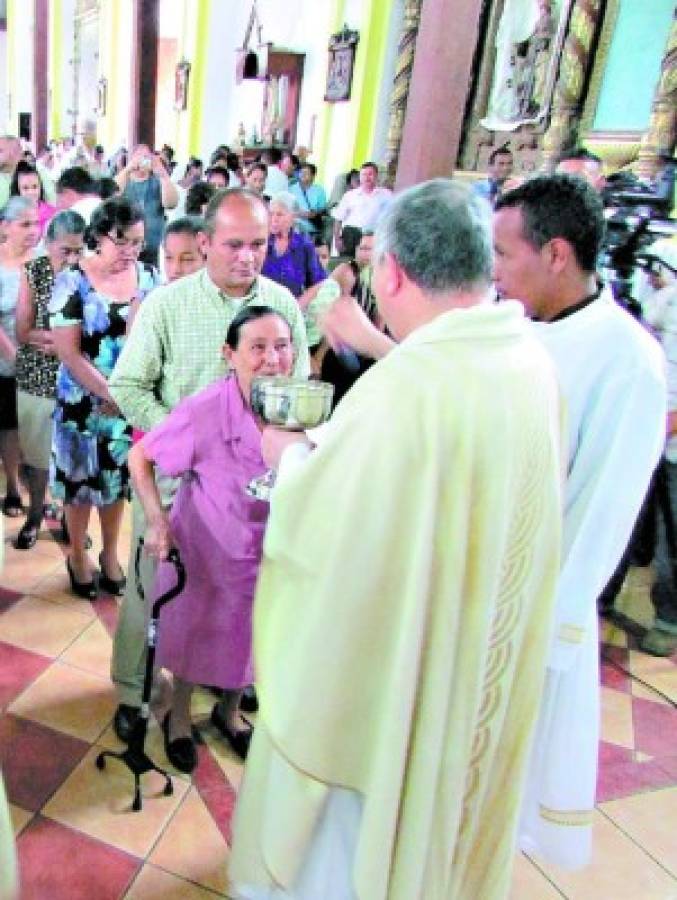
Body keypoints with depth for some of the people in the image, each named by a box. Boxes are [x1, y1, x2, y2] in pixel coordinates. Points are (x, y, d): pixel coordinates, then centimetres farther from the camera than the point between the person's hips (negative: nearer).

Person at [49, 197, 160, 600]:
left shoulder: (150, 277, -1)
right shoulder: (73, 281, -11)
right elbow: (69, 352, -14)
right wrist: (110, 393, -19)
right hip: (85, 400, -3)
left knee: (118, 475, 16)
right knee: (82, 476, 11)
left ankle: (111, 553, 36)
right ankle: (78, 555, 34)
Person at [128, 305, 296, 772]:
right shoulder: (205, 410, -28)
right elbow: (140, 457, -14)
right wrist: (157, 519, -23)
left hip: (266, 549, 3)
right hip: (204, 547, -3)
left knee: (247, 637, 24)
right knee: (193, 633, 20)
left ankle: (230, 711, 54)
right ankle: (179, 715, 51)